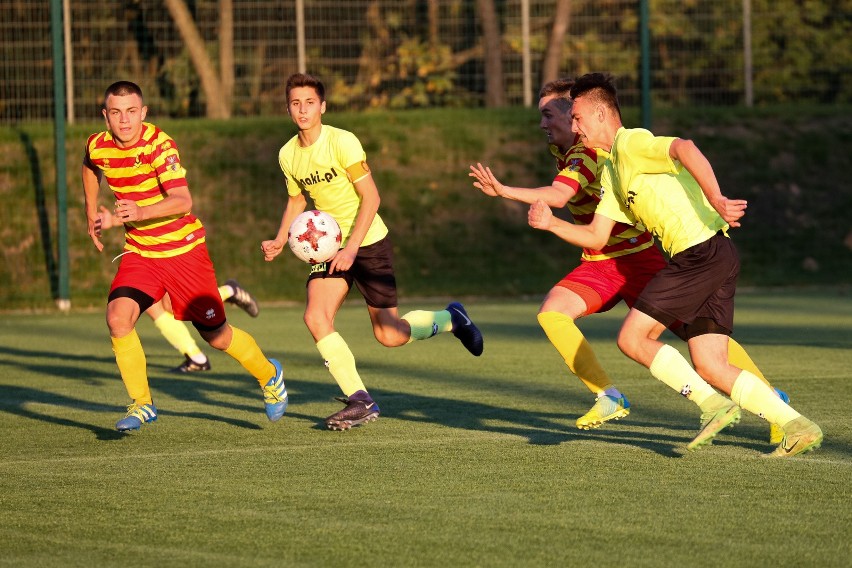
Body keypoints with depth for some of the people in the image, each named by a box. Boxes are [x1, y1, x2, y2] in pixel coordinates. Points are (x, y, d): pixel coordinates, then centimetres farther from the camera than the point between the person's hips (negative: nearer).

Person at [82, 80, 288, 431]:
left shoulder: (159, 145, -22)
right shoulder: (97, 147, -6)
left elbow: (183, 201, -34)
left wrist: (141, 212, -49)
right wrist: (91, 215, 22)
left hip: (184, 249, -4)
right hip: (139, 253, 4)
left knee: (215, 335, 6)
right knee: (118, 317, -22)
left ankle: (269, 375, 36)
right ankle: (142, 404, -7)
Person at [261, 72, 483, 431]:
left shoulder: (343, 142, -18)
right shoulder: (287, 155, 0)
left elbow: (371, 196, -17)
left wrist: (351, 247, -25)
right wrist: (279, 241, 1)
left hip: (369, 241, -5)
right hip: (329, 244, 5)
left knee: (390, 336, -4)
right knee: (315, 317, -18)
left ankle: (450, 319, 28)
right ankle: (360, 402, -9)